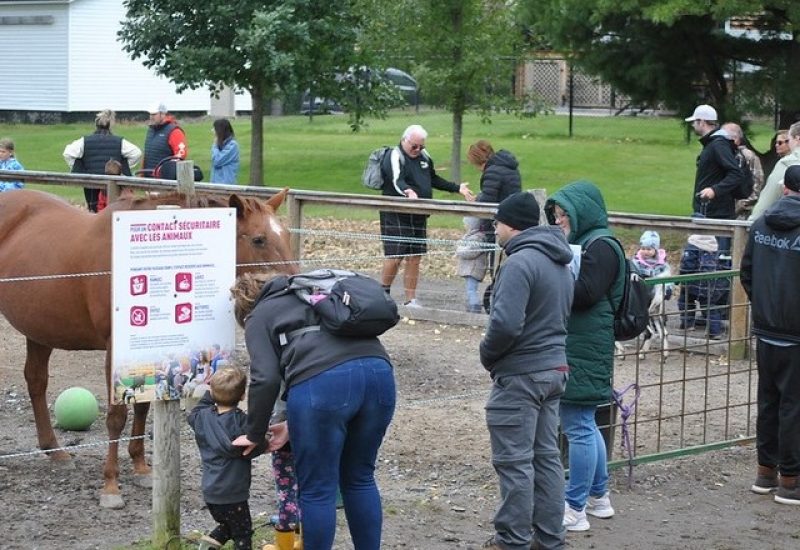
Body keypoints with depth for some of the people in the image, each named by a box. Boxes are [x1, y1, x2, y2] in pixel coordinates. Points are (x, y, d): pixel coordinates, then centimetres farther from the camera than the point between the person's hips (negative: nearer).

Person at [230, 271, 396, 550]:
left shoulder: (259, 317, 18)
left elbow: (266, 379, 2)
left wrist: (254, 435, 15)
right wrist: (293, 425, 27)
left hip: (322, 381, -6)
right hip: (379, 372, 6)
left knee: (317, 490, 6)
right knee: (359, 479, 22)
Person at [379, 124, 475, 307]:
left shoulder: (424, 156, 14)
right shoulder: (394, 157, -11)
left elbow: (434, 179, 28)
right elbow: (396, 181, -29)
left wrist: (457, 188, 26)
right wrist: (408, 191, -49)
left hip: (419, 216, 7)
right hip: (396, 216, -7)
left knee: (415, 258, 7)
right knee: (395, 257, -10)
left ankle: (411, 300, 13)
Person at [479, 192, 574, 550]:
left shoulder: (520, 262, -19)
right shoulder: (560, 264, 12)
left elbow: (506, 324, -26)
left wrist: (487, 355, -9)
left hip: (520, 375, -9)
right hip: (553, 369, 10)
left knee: (514, 461, -2)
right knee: (546, 456, 13)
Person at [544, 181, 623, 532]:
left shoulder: (600, 247, -12)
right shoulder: (581, 243, 17)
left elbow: (584, 293, -21)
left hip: (584, 351, -10)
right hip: (573, 346, 10)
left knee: (578, 426, -6)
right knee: (584, 425, 17)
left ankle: (575, 510, -2)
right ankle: (598, 497, 28)